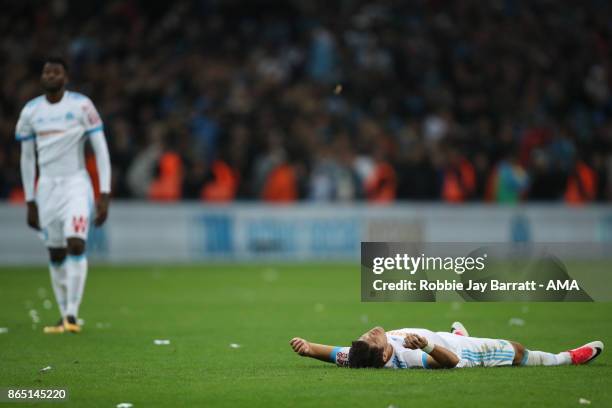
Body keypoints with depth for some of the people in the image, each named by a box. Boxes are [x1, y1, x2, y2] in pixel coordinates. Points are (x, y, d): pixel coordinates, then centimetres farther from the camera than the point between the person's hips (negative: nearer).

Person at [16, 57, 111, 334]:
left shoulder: (81, 105, -5)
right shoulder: (31, 111, 5)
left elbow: (101, 151, -4)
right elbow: (27, 158, 13)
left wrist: (104, 195, -9)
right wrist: (30, 202, 12)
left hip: (76, 184, -3)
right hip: (47, 186, 4)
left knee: (76, 244, -18)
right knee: (56, 254, 5)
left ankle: (72, 314, -15)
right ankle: (64, 316, 14)